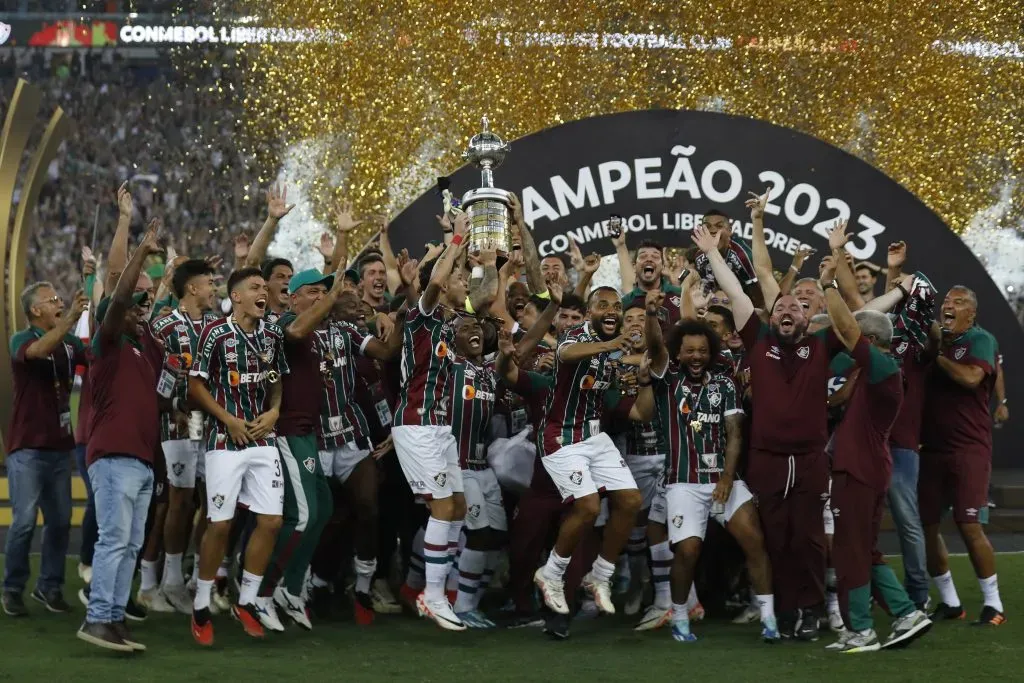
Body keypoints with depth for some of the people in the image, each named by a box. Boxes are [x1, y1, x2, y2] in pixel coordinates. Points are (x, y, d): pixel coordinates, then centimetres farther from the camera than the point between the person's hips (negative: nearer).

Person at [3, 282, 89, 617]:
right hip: (27, 448, -6)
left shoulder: (69, 343, 10)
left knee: (60, 521, 7)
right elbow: (37, 351, -30)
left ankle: (50, 586, 17)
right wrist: (70, 320, -43)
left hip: (60, 447, 6)